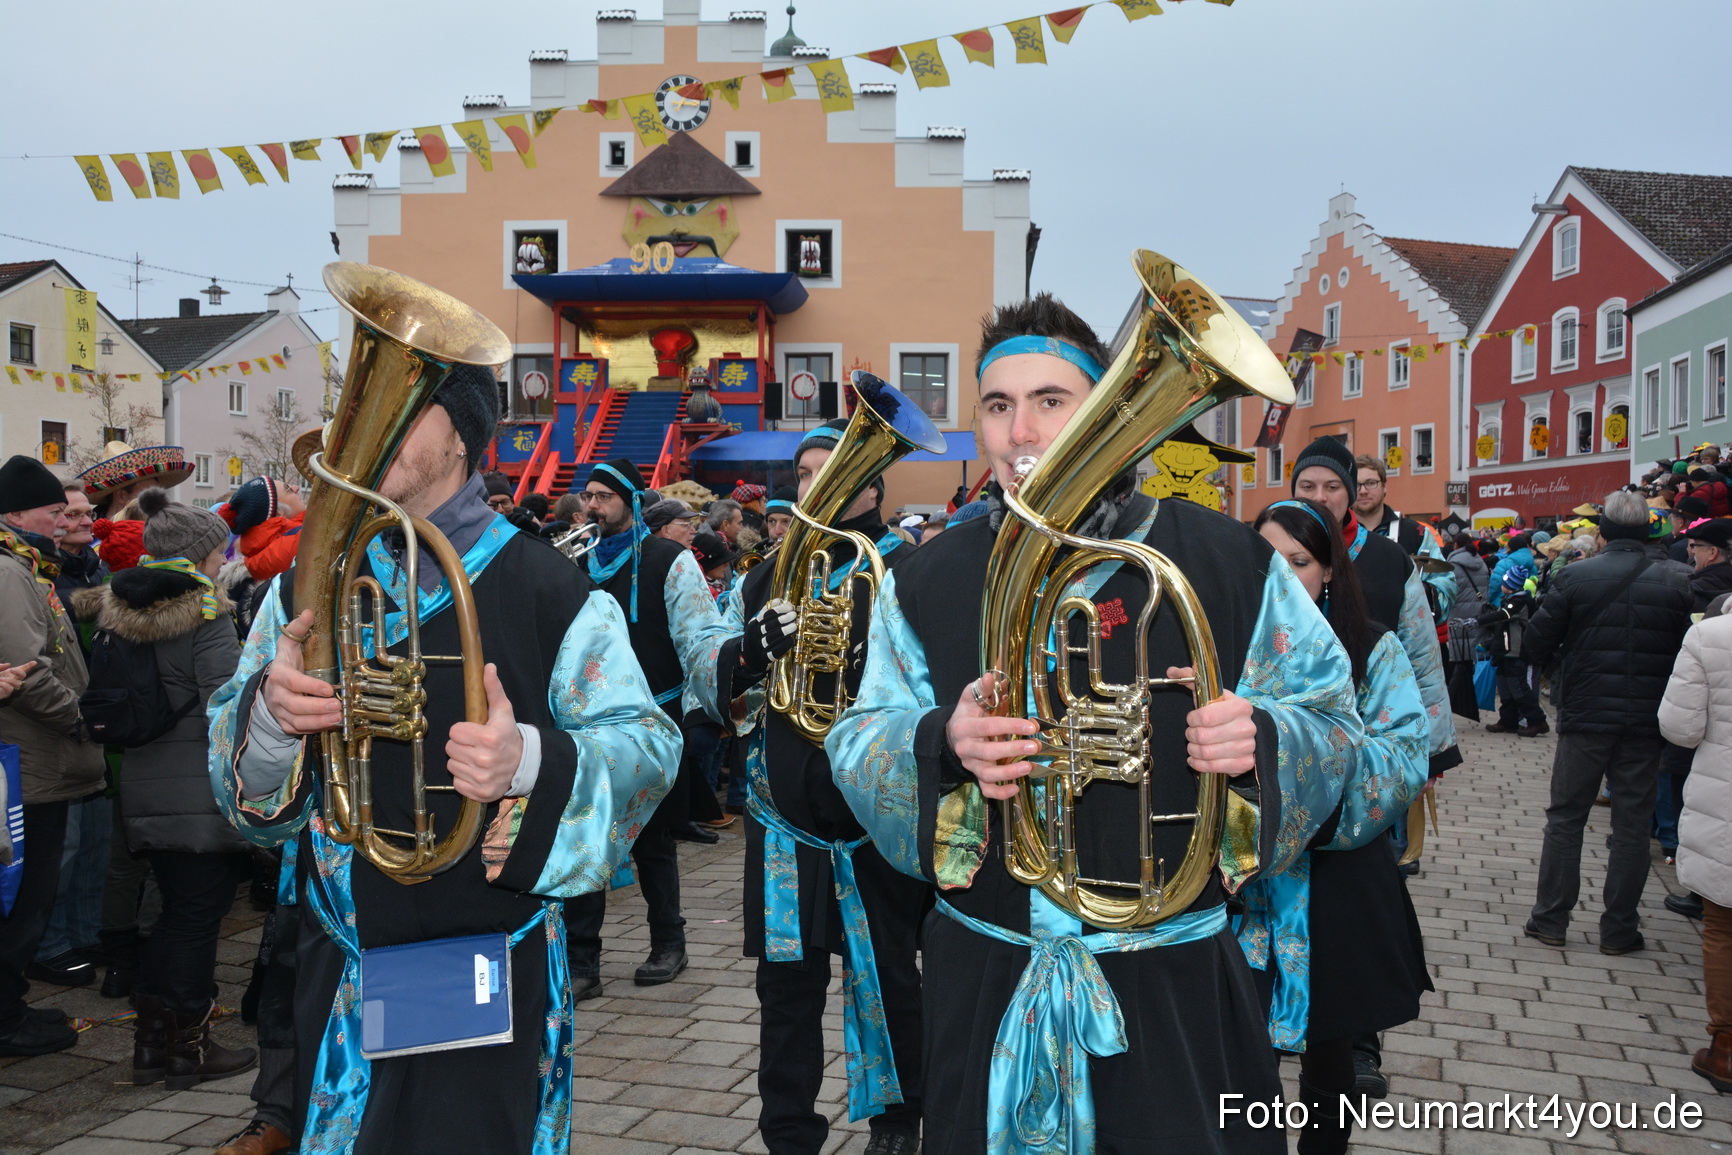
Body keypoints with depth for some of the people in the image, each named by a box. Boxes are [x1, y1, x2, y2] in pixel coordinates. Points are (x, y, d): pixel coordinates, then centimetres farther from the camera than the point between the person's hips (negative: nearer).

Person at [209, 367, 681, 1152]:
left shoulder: (551, 592, -9)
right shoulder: (307, 584, 4)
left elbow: (647, 745, -12)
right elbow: (229, 753, 6)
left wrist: (531, 761, -31)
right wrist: (267, 711, -18)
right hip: (339, 968, 4)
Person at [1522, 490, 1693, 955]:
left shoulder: (1575, 577, -9)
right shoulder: (1672, 585, -3)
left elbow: (1538, 642, -6)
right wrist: (1669, 708, 17)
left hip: (1585, 714, -1)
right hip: (1645, 721, 1)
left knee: (1566, 816, 9)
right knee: (1632, 824, 9)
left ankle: (1550, 920, 13)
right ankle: (1618, 929, 14)